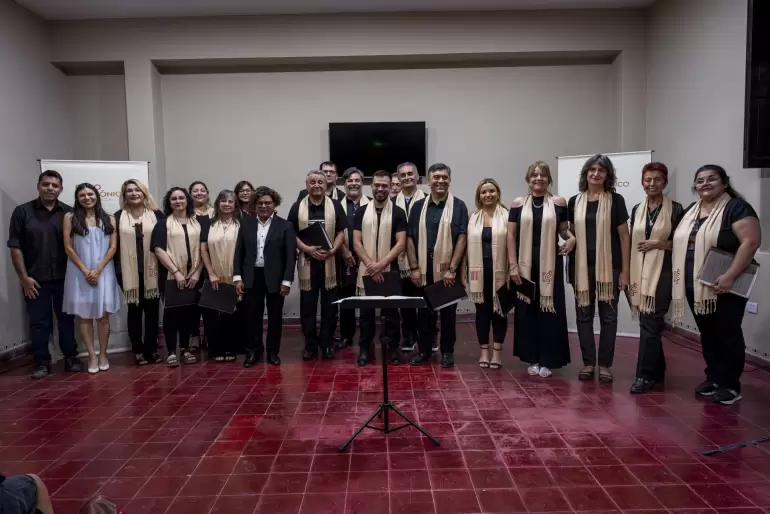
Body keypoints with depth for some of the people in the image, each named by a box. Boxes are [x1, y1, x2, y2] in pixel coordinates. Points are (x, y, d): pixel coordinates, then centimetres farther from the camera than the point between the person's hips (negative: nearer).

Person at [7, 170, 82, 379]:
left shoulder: (69, 213, 3)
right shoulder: (22, 211, 0)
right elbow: (15, 246, -2)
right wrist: (24, 277, -6)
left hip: (63, 278, 1)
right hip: (35, 280, -1)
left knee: (66, 319, 9)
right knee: (39, 322, 6)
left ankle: (71, 358, 20)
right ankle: (42, 362, 17)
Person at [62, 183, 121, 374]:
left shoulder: (109, 219, 6)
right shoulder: (70, 217, 3)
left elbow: (113, 247, 1)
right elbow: (68, 248, -2)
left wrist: (98, 270, -9)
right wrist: (85, 270, -8)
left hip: (104, 271, 1)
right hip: (79, 272, 0)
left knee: (103, 315, 2)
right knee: (84, 315, 2)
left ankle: (103, 354, 14)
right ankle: (92, 355, 10)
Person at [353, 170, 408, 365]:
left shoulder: (398, 213, -1)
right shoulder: (361, 212, 4)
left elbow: (401, 244, -8)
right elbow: (356, 242, -1)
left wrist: (381, 264, -17)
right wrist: (370, 264, -13)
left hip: (390, 271, -1)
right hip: (366, 271, 1)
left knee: (391, 311, 7)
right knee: (366, 311, 8)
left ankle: (393, 348, 20)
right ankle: (364, 348, 20)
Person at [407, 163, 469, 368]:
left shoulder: (458, 206, -1)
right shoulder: (419, 206, 7)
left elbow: (461, 238, -6)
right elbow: (410, 238, 5)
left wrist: (452, 269, -12)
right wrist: (414, 267, -3)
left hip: (447, 269, -2)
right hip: (423, 269, 2)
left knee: (448, 311, 7)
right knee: (424, 311, 9)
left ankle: (447, 351, 20)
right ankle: (424, 350, 22)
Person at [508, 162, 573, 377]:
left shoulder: (558, 203, 3)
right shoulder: (518, 204, 4)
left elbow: (563, 229, 12)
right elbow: (511, 235, 2)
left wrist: (571, 238, -12)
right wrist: (513, 266, -4)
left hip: (550, 264, 0)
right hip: (525, 265, 1)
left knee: (550, 310, 2)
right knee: (527, 310, 5)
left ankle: (548, 360, 14)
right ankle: (532, 358, 18)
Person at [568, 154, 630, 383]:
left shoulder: (615, 200, 0)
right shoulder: (575, 201, 7)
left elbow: (624, 236, -1)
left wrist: (625, 270, -5)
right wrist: (571, 261, 5)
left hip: (609, 266, -2)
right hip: (582, 266, 2)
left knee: (608, 316, 5)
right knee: (583, 315, 7)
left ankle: (605, 365, 14)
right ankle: (588, 362, 18)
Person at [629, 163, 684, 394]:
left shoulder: (675, 209, -2)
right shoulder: (637, 209, 11)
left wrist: (659, 244, -14)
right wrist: (628, 273, 9)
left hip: (662, 272, -5)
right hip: (639, 272, 5)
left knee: (650, 323, -8)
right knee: (648, 323, 11)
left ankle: (645, 375, -2)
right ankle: (657, 370, 24)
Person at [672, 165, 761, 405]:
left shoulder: (737, 207, -8)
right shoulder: (690, 211, 14)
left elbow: (751, 241, -18)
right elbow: (679, 243, 19)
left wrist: (730, 276, -25)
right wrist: (678, 278, 10)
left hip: (724, 287, -6)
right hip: (696, 287, 7)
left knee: (727, 334, 3)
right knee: (707, 334, 13)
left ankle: (730, 385, 13)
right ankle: (714, 378, 25)